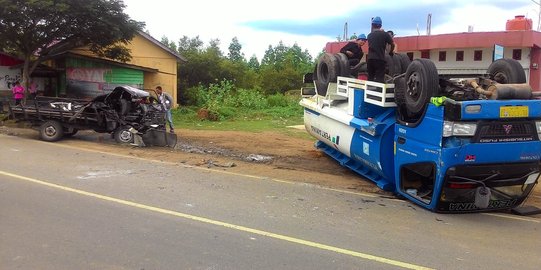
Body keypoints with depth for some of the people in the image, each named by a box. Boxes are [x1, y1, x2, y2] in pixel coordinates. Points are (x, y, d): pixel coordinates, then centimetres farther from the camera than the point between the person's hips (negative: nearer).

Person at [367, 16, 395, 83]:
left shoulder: (369, 35, 12)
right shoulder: (384, 34, 0)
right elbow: (392, 44, 4)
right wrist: (391, 52, 22)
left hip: (370, 59, 4)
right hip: (380, 59, -4)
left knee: (370, 78, 11)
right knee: (379, 79, -7)